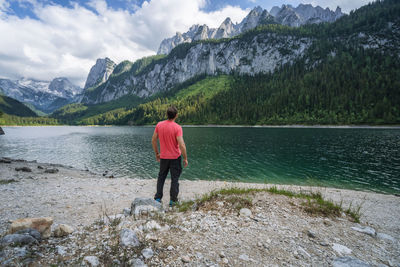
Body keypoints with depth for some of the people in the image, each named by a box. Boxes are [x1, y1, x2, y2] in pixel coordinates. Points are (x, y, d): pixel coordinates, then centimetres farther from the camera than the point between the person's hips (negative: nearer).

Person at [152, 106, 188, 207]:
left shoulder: (159, 125, -3)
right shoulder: (177, 127, -18)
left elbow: (153, 140, 3)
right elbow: (182, 145, -21)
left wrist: (156, 153, 16)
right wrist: (185, 158, -9)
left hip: (163, 157, 4)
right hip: (175, 157, -4)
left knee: (161, 177, 19)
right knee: (175, 178, 10)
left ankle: (158, 198, 24)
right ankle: (173, 200, 17)